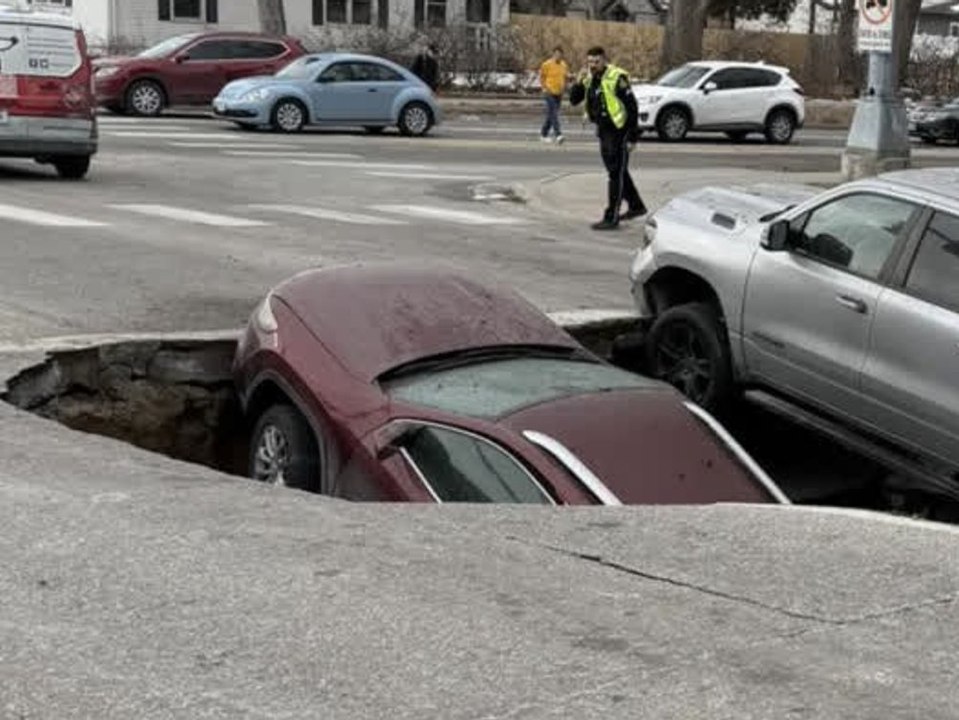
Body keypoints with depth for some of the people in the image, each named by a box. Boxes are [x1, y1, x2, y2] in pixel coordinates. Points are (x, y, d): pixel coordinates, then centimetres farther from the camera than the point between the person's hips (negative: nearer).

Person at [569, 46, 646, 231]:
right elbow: (574, 100, 7)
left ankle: (611, 217, -6)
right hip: (603, 131, 9)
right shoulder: (589, 79, 7)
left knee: (616, 173, -7)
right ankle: (636, 206, 35)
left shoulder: (616, 78, -17)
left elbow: (632, 106, -16)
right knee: (618, 172, 19)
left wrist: (633, 135, -18)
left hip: (618, 131, -9)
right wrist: (579, 82, -11)